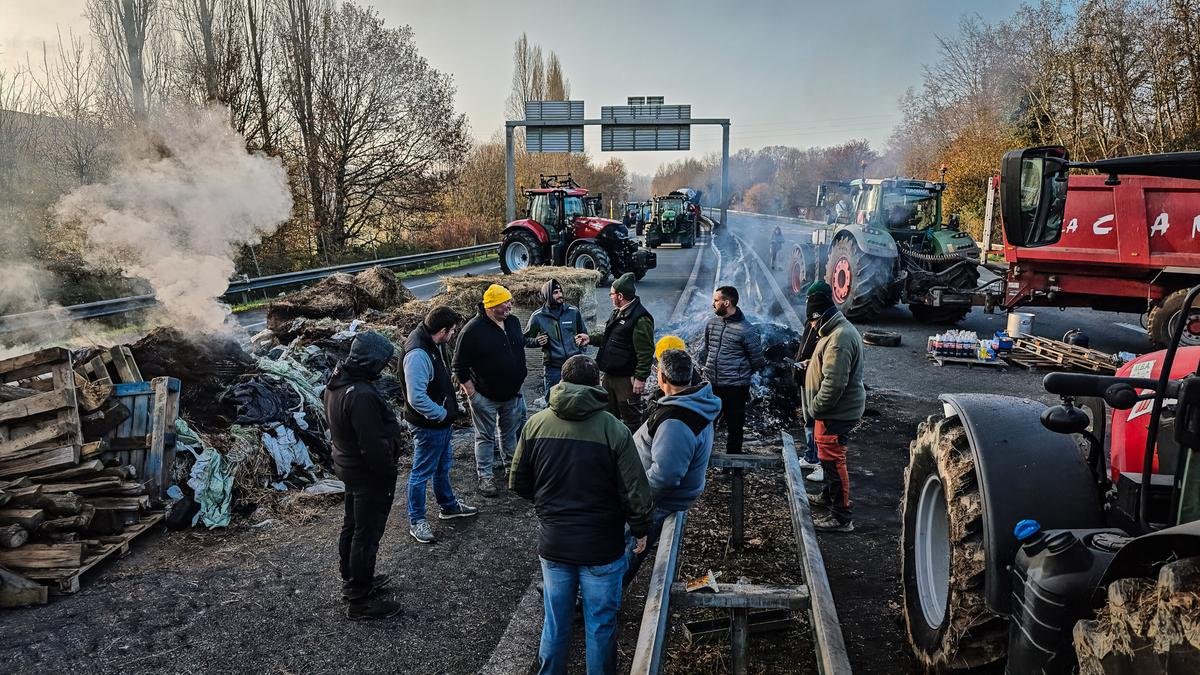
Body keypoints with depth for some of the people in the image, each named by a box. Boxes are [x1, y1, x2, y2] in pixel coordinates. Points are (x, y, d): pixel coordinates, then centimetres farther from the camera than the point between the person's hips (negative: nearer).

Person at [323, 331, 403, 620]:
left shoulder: (337, 382, 0)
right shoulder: (362, 395, -32)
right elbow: (374, 445, -29)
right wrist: (388, 476, -16)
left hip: (346, 463, 10)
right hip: (368, 474, -10)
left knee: (352, 525, 24)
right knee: (367, 534, 3)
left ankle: (352, 581, 42)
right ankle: (360, 600, 16)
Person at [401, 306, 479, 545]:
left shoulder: (432, 344, 1)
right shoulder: (418, 354, -30)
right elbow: (417, 398, -32)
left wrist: (447, 412, 9)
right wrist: (442, 414, -19)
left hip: (441, 422, 10)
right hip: (428, 426, -10)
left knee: (443, 466, 26)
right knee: (422, 473, 7)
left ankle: (449, 505, 44)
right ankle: (416, 521, 22)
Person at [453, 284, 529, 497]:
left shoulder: (513, 322, 1)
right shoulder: (473, 329, -18)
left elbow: (520, 347, 18)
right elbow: (459, 365, -14)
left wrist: (518, 381, 16)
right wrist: (471, 392, -14)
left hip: (512, 393, 6)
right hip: (485, 397, -6)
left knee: (510, 432, 19)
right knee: (486, 437, 5)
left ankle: (511, 466, 35)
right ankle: (486, 476, 15)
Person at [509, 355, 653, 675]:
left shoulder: (535, 424, -8)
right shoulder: (613, 430, -18)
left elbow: (518, 483, 2)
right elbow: (635, 491, -15)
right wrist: (641, 530, 3)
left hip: (552, 544, 3)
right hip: (601, 548, -3)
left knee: (555, 622, 20)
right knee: (600, 625, 15)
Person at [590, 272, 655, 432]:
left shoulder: (640, 318, -20)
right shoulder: (617, 312, 11)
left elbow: (646, 352, -22)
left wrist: (640, 378, -23)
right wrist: (591, 338, 19)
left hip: (626, 379, -10)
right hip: (608, 374, 10)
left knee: (631, 419, 2)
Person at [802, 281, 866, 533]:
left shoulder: (839, 338, -25)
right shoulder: (838, 329, 11)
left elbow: (833, 384, -28)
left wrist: (814, 409, -20)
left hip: (837, 412, -11)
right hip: (835, 409, 11)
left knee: (832, 460, -4)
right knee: (828, 456, 25)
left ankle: (841, 517, 4)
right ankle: (828, 496, 43)